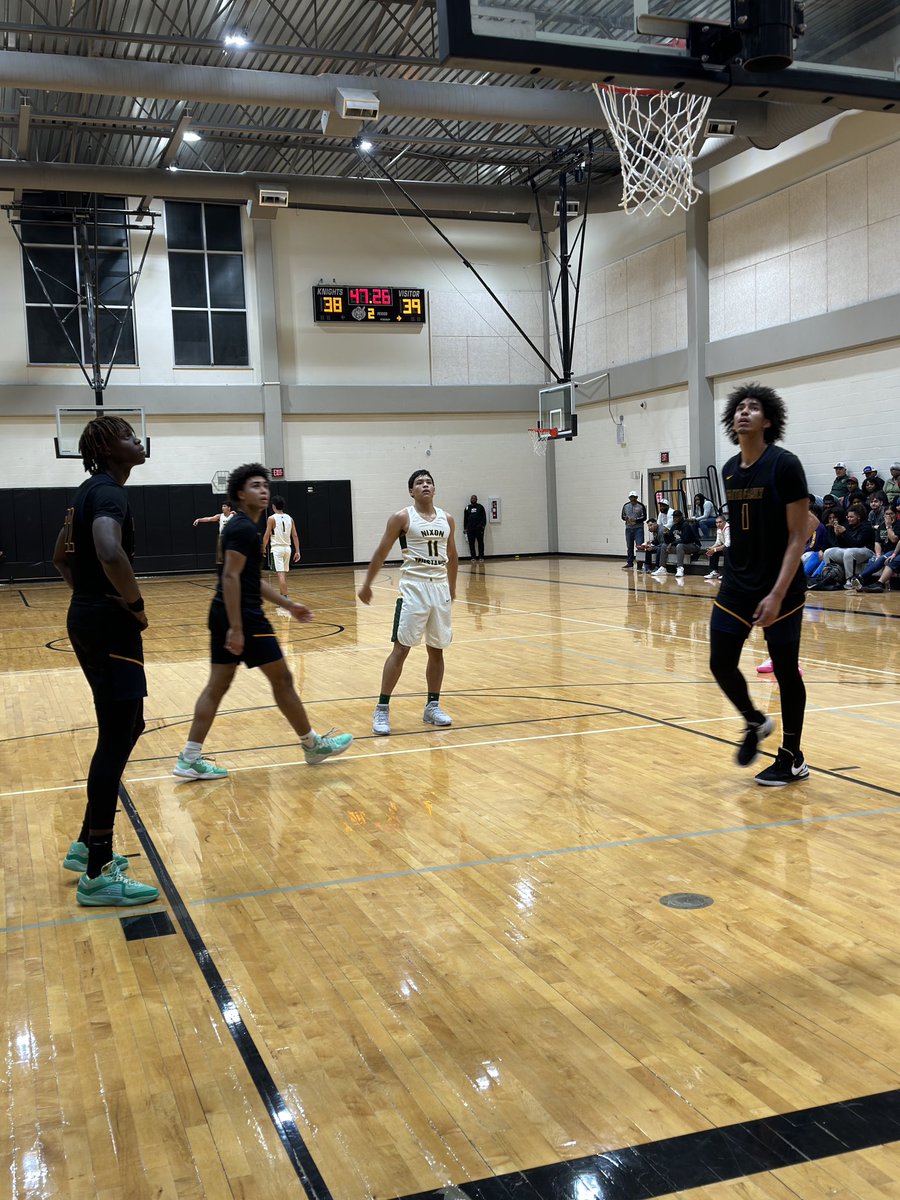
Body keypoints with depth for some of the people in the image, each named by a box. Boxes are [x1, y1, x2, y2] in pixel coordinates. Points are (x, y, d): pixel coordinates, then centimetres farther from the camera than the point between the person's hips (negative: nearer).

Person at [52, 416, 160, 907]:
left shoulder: (90, 490, 15)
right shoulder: (109, 491, -16)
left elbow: (62, 556, 26)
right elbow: (111, 553, -35)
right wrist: (137, 606, -21)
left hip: (89, 618, 10)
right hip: (109, 625, -10)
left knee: (124, 730, 18)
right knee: (117, 739, -6)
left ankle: (87, 846, 27)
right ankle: (97, 875, 0)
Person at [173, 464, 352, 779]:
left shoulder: (242, 527, 18)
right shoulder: (243, 528, -14)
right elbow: (230, 577, -21)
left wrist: (288, 605, 27)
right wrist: (236, 628, -25)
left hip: (223, 615, 10)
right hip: (244, 616, -10)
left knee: (217, 684, 8)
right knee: (281, 679, 2)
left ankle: (190, 759, 7)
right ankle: (313, 745, 15)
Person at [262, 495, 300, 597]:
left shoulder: (272, 518, -8)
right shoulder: (289, 518, 7)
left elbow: (267, 535, -8)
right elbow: (295, 535, 5)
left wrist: (263, 548, 6)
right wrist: (297, 551, 8)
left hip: (277, 548, -6)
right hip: (287, 548, 6)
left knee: (280, 574, -11)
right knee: (284, 574, 18)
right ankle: (283, 596, 29)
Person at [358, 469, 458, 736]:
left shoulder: (447, 519, 9)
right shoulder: (402, 518, -5)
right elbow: (381, 553, 0)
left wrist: (452, 588, 23)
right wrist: (367, 585, 1)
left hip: (440, 588, 5)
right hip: (413, 587, -5)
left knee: (437, 649, 9)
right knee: (401, 648, -8)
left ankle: (432, 706, 20)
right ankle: (382, 709, -3)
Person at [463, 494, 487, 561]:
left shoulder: (480, 507, 7)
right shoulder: (467, 508, 11)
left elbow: (484, 517, 5)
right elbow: (465, 519, 12)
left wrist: (483, 525, -5)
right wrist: (465, 528, 6)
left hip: (479, 528, -1)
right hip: (470, 529, 1)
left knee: (480, 543, 0)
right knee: (471, 543, 0)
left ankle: (481, 557, 5)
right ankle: (473, 557, 6)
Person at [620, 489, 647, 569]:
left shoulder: (641, 506, -3)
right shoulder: (626, 506, 9)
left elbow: (644, 517, -4)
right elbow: (622, 516, 14)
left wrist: (636, 520, -19)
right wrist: (625, 518, -9)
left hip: (638, 528, -4)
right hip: (628, 528, 4)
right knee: (629, 547, 10)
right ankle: (629, 563, 17)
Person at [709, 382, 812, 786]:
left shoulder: (784, 464, -13)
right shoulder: (729, 470, 7)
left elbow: (799, 534, -15)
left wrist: (778, 594, -21)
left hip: (780, 590, -6)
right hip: (735, 586, 6)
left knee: (786, 672, 4)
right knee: (721, 663, 2)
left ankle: (793, 759, 19)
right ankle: (755, 723, 30)